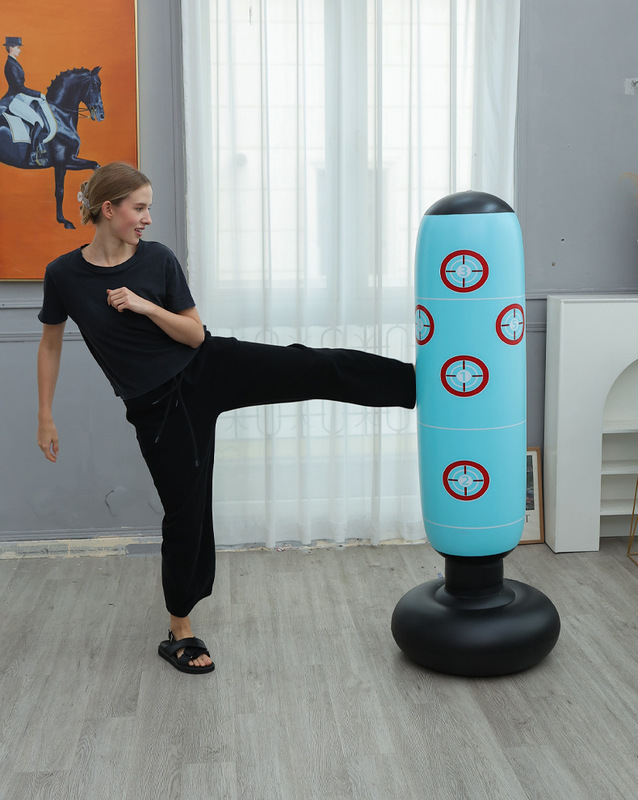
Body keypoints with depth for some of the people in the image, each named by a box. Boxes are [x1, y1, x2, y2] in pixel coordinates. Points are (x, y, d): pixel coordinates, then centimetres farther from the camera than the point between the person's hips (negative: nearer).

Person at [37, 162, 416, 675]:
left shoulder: (158, 260, -5)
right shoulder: (64, 275, -7)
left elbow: (196, 334, -3)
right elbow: (51, 344, 7)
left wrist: (145, 306, -18)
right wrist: (46, 417, 7)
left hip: (209, 369, 1)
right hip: (157, 405, -1)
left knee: (313, 368, -18)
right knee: (185, 509, 5)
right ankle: (180, 631, 23)